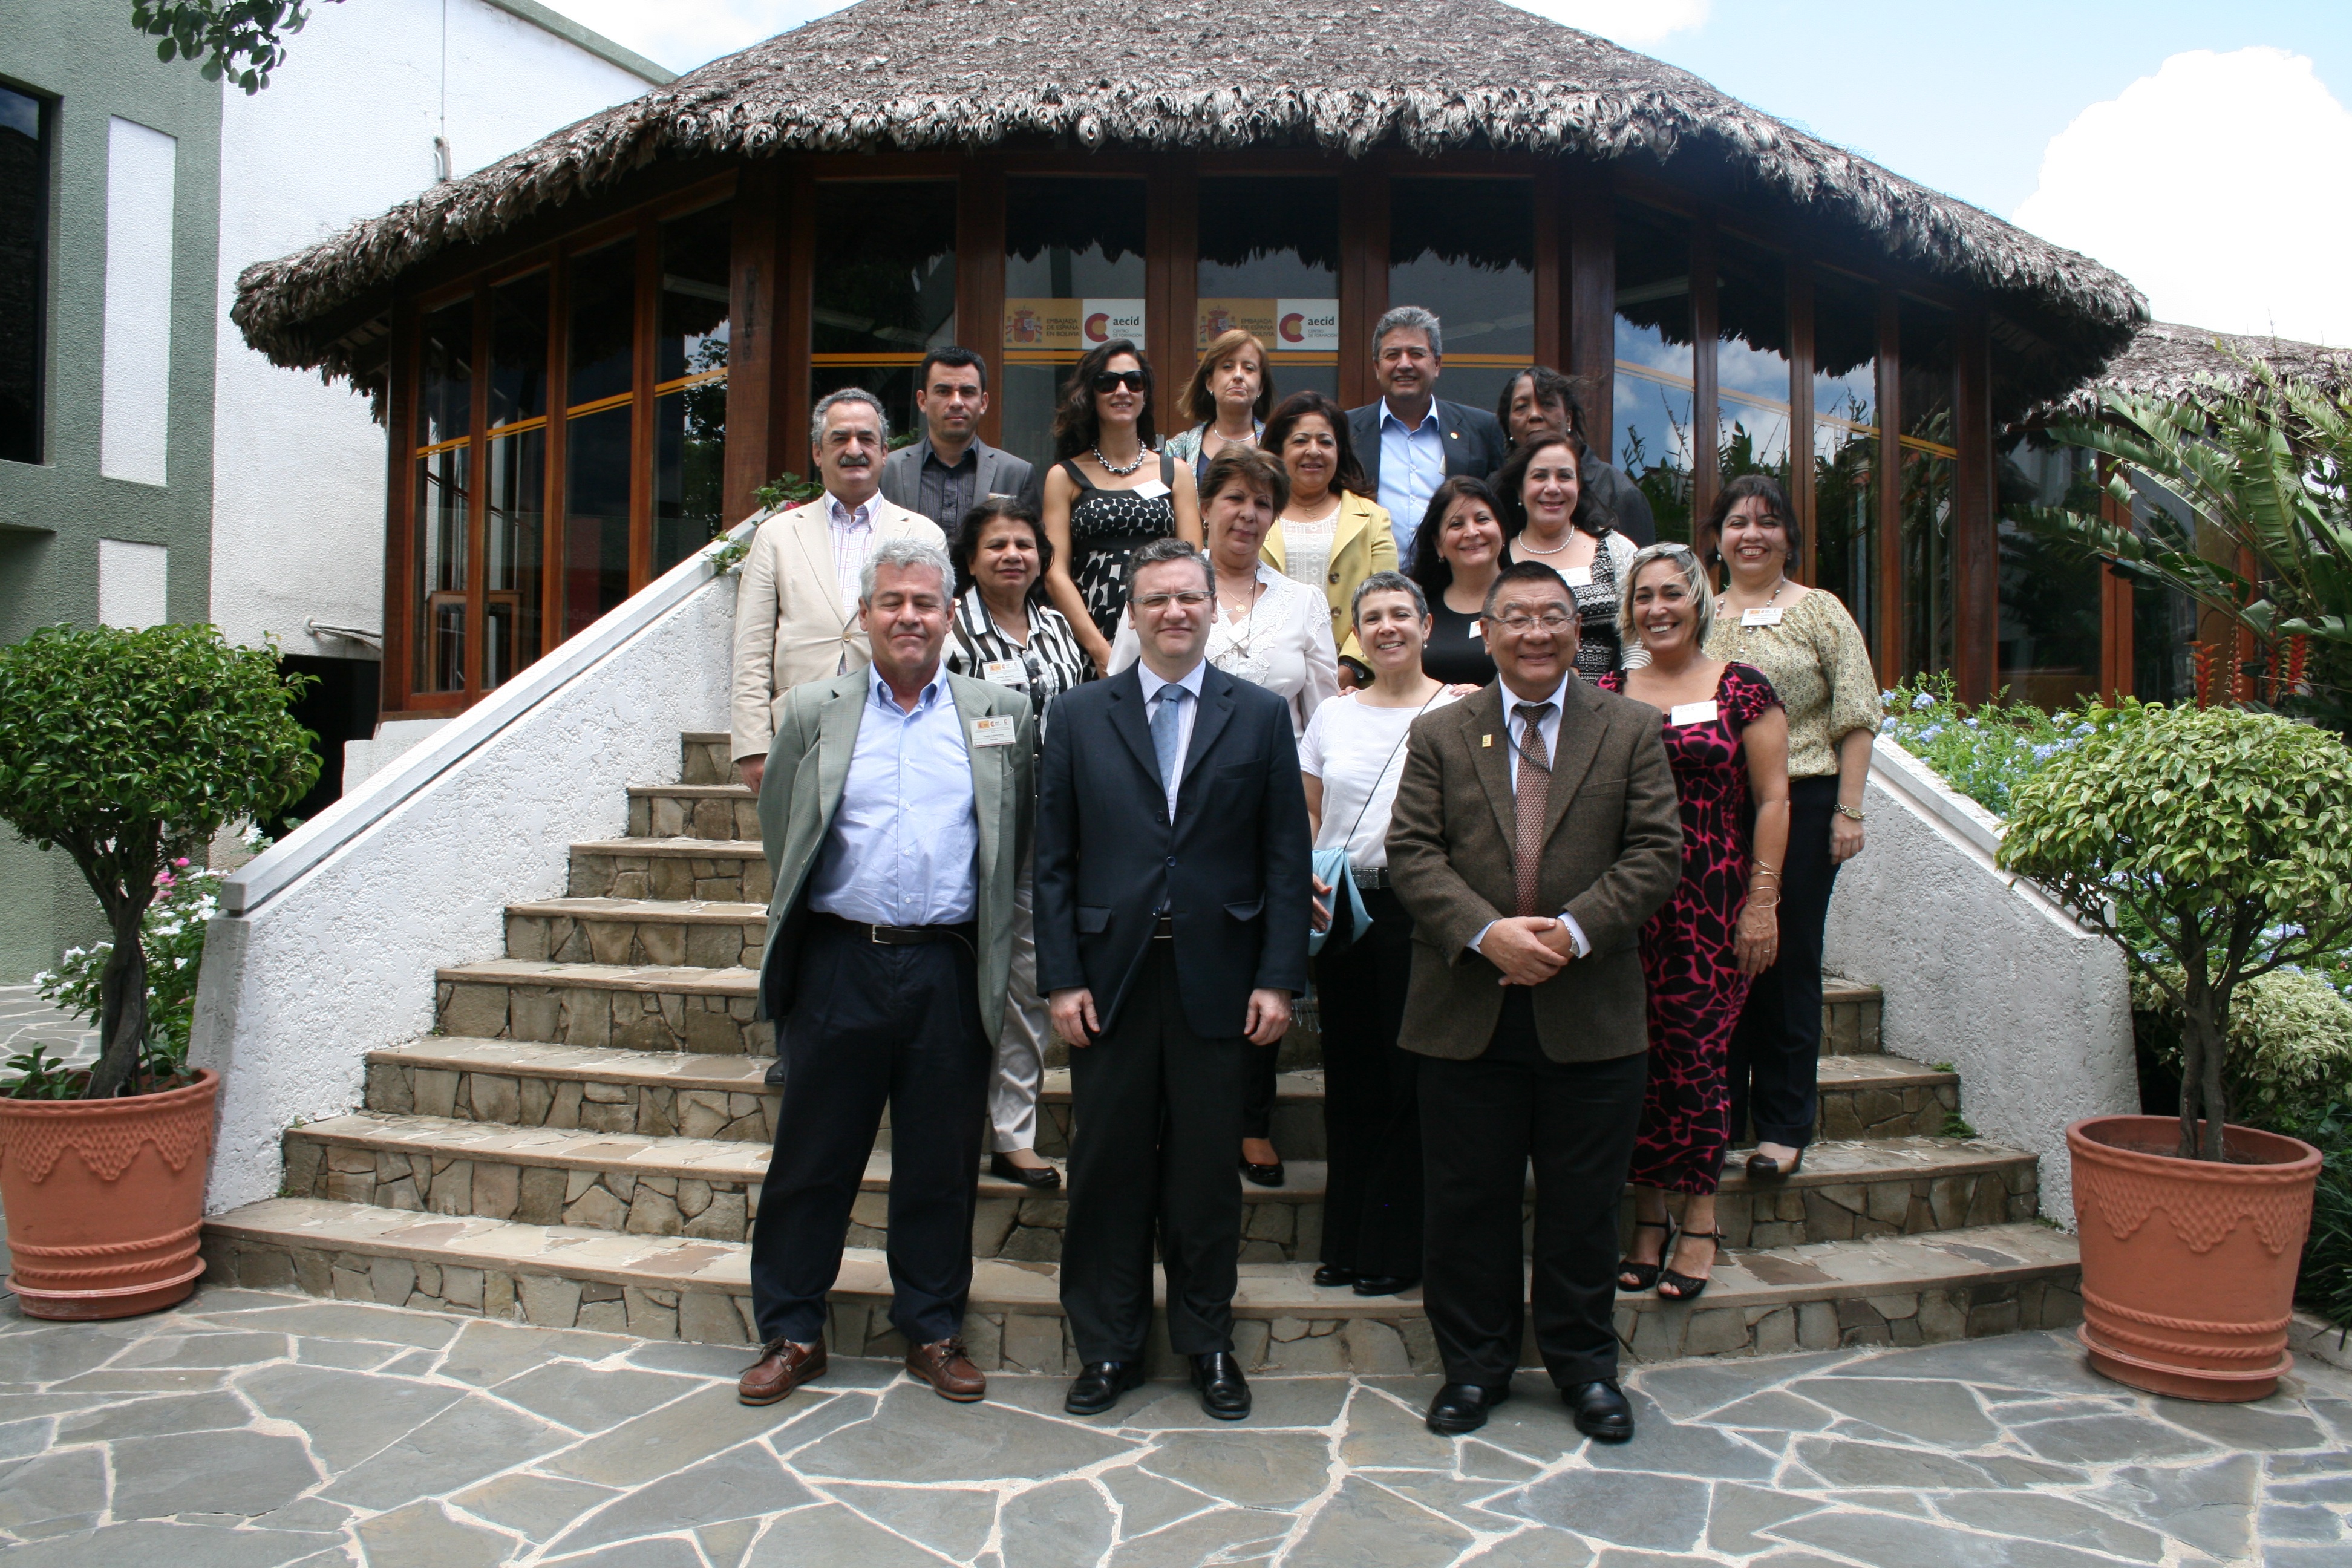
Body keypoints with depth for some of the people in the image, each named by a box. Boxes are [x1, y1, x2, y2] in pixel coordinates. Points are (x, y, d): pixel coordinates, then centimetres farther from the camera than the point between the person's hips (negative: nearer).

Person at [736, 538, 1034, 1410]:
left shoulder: (1001, 715, 7)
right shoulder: (812, 712, 6)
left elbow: (1016, 840, 10)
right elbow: (779, 831, 12)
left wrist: (988, 934, 5)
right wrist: (801, 928, 10)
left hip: (948, 970, 0)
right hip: (840, 966, 0)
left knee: (941, 1165, 9)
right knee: (813, 1159, 9)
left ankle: (934, 1331, 26)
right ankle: (790, 1333, 24)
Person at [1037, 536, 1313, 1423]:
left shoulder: (1262, 717, 6)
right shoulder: (1078, 716, 7)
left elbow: (1286, 857, 2)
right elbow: (1054, 859, 4)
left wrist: (1279, 979, -5)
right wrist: (1061, 978, -3)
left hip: (1216, 980, 0)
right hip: (1110, 977, 1)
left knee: (1206, 1174, 9)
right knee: (1107, 1170, 8)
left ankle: (1208, 1346, 26)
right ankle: (1107, 1348, 24)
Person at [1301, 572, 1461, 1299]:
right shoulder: (1332, 716, 11)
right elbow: (1308, 816, 14)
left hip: (1419, 910, -4)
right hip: (1341, 911, 4)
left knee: (1408, 1077, 1)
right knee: (1349, 1080, 10)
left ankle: (1395, 1249, 15)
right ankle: (1346, 1243, 22)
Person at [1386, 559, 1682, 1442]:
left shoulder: (1631, 731, 6)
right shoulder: (1438, 736, 6)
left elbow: (1655, 853, -2)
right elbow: (1412, 854, -3)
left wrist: (1574, 932, -16)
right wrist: (1487, 931, -17)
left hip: (1591, 1014, 0)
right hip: (1468, 1013, 0)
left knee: (1582, 1204, 11)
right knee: (1466, 1202, 9)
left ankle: (1584, 1366, 30)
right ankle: (1474, 1365, 26)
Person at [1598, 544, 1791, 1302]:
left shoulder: (1741, 688, 2)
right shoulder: (1608, 694, 9)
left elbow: (1772, 801, 1)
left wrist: (1762, 901, -6)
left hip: (1712, 905, -2)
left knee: (1696, 1055, -3)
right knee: (1638, 1058, 4)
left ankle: (1700, 1220, 13)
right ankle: (1648, 1217, 16)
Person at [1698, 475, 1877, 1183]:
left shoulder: (1820, 611, 3)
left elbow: (1856, 719, -1)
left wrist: (1848, 811, -9)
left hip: (1800, 805, -3)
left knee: (1788, 962, 3)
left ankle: (1783, 1126, 12)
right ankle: (1716, 1118, 18)